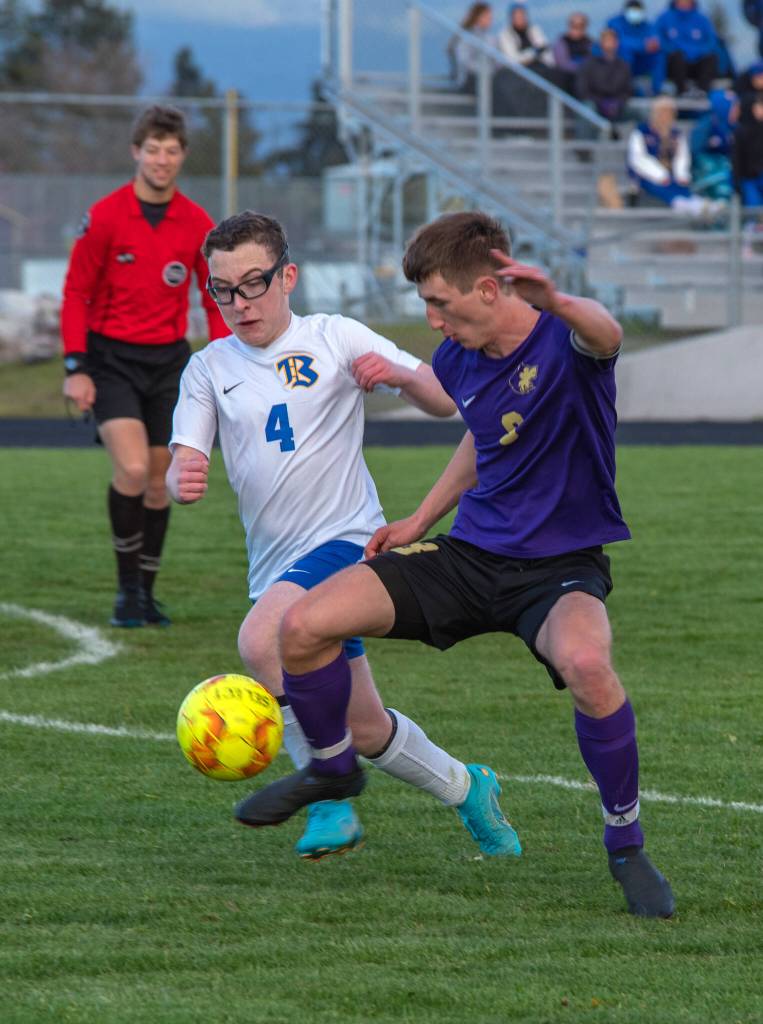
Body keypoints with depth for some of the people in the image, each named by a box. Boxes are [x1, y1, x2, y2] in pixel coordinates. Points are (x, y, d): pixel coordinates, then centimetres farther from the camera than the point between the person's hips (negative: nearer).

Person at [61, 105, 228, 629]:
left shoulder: (198, 225, 0)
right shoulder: (105, 217, -9)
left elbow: (216, 301, 8)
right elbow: (76, 293, -5)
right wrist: (75, 368, -11)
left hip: (169, 359, 4)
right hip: (111, 358, -3)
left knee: (159, 480, 6)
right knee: (132, 468, -19)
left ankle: (146, 594, 19)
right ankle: (127, 589, -6)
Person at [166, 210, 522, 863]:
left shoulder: (335, 339, 0)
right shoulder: (209, 369, 9)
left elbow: (446, 402, 0)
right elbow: (183, 466, -1)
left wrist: (400, 375, -22)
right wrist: (181, 481, -25)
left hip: (346, 539, -5)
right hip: (276, 566, 5)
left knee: (261, 640, -31)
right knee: (365, 729, 8)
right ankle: (465, 789, 31)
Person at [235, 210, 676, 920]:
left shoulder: (563, 341, -18)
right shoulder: (459, 361, 3)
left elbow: (606, 337, -44)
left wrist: (555, 301, -67)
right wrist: (420, 521, 17)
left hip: (561, 567, -6)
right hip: (471, 551, 6)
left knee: (585, 664, -40)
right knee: (303, 626, -9)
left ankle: (626, 844, -15)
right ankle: (332, 767, 22)